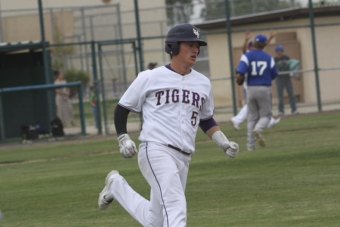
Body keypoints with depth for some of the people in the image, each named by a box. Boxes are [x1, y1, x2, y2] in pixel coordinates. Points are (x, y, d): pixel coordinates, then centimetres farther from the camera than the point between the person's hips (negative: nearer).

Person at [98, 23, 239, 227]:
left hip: (183, 158, 6)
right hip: (156, 151, -6)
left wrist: (225, 144, 10)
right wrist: (123, 139, -5)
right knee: (175, 206, -26)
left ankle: (117, 186, 33)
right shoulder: (150, 78, 1)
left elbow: (206, 120, 25)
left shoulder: (203, 83, 14)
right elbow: (122, 108, 9)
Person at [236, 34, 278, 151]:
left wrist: (239, 80, 4)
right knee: (265, 115, 10)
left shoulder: (247, 56, -3)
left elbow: (240, 73, -17)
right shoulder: (268, 58, 1)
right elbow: (274, 75, 5)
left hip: (251, 88, 1)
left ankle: (250, 145, 7)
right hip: (265, 89, -1)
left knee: (252, 117, 12)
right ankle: (258, 129, -24)